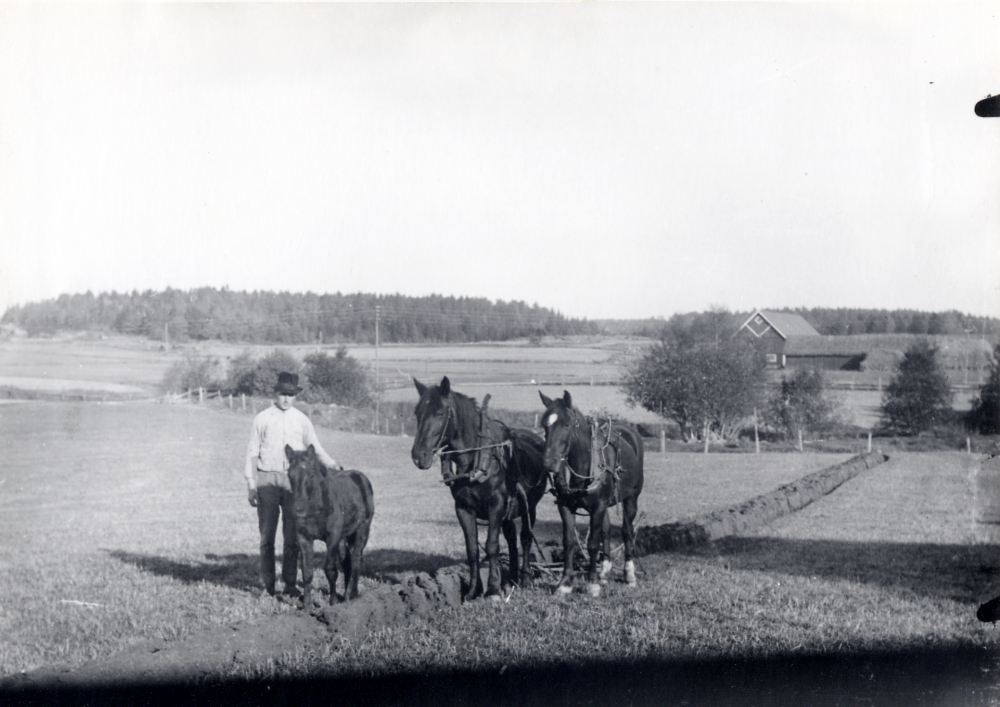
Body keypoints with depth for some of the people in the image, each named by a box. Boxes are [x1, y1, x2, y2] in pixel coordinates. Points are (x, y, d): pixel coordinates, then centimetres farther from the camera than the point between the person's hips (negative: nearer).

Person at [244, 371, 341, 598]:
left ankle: (290, 583, 9)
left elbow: (315, 449, 8)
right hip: (267, 479, -1)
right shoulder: (262, 419, 2)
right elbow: (252, 453, 4)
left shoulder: (302, 420, 6)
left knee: (292, 535, 2)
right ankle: (268, 585, 10)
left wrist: (333, 465, -8)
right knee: (266, 534, 3)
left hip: (293, 480, 1)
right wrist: (251, 484, -1)